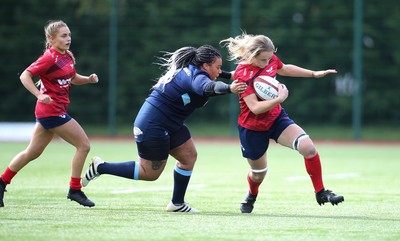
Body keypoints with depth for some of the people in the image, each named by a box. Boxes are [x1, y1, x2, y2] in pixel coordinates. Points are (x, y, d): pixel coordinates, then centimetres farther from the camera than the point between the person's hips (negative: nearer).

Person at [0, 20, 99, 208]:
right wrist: (39, 95, -29)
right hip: (52, 110, -9)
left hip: (48, 112, 9)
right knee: (84, 144, -8)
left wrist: (89, 79, 5)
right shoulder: (49, 58, -16)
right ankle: (75, 190, -1)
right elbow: (25, 76, -17)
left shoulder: (67, 56, 10)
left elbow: (73, 78, 25)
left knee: (33, 152, 16)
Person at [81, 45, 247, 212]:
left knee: (189, 156, 8)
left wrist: (229, 75, 29)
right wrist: (228, 88, -65)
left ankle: (177, 203, 17)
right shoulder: (195, 76, -22)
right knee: (150, 173, 1)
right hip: (152, 127, -11)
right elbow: (208, 87, -47)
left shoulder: (188, 70, 7)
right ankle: (101, 168, 10)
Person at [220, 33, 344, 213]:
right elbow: (255, 108, -32)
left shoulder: (270, 58, -9)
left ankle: (320, 193, -4)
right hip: (252, 128, -4)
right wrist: (280, 99, -41)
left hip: (276, 118, 4)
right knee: (259, 172, 15)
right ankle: (251, 196, 52)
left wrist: (314, 74, 18)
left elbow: (284, 69, 16)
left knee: (308, 147, -19)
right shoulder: (242, 75, -27)